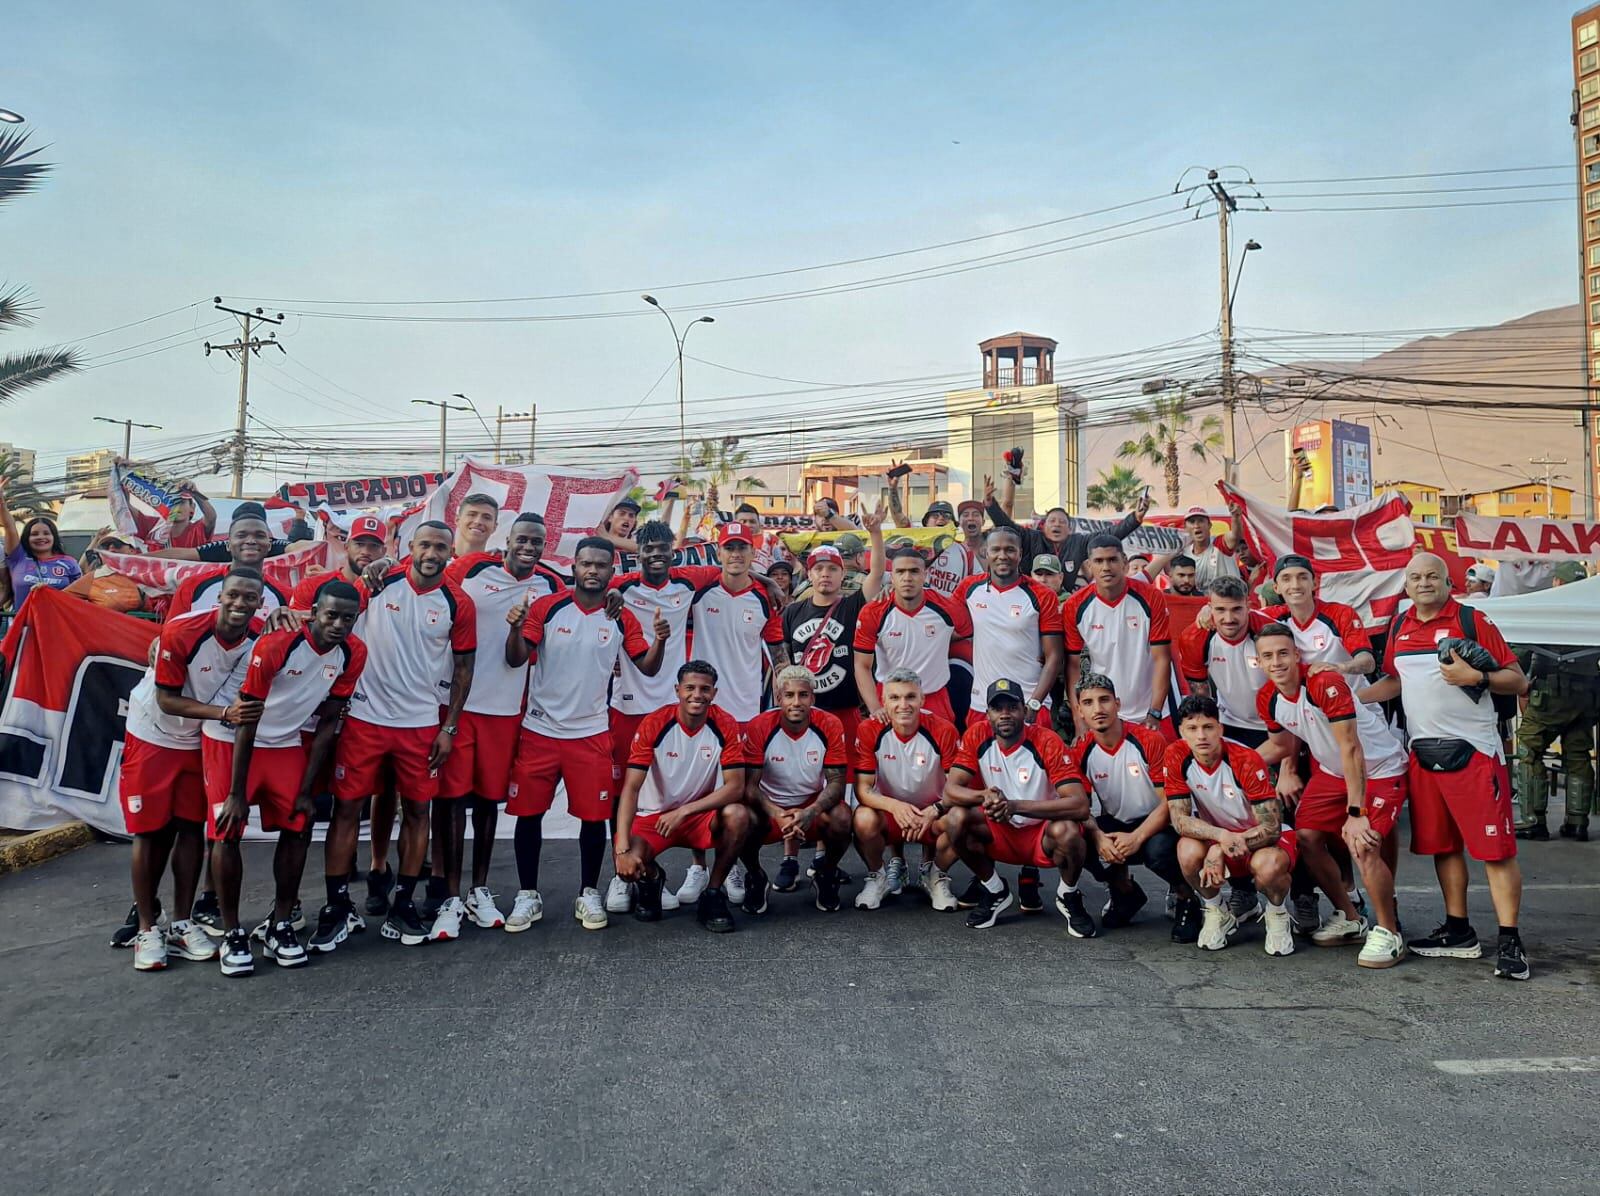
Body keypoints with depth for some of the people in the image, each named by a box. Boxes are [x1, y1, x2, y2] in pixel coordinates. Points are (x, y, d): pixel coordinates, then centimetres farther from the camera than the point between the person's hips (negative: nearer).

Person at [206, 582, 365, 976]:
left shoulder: (353, 654, -12)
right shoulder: (276, 644, -27)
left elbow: (328, 723, -3)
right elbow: (247, 721, -21)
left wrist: (306, 789, -1)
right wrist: (236, 793, -18)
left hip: (285, 743, 5)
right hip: (231, 739, -5)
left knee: (298, 828, 1)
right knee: (226, 832, -7)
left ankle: (279, 926, 15)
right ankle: (232, 934, 5)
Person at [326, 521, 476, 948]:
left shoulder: (459, 604, -2)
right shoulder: (378, 582, -5)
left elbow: (463, 668, 4)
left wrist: (449, 727, 1)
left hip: (422, 724, 1)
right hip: (364, 716, -1)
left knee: (416, 810, 6)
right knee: (347, 807, 4)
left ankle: (402, 906, 18)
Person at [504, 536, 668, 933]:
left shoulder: (622, 618, 1)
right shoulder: (547, 607, -5)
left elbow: (647, 668, 2)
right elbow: (516, 659, -9)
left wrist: (659, 641, -18)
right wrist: (515, 628, -29)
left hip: (591, 732, 1)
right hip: (540, 729, -1)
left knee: (594, 815, 3)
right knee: (528, 813, 5)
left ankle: (589, 894, 20)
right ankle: (528, 895, 20)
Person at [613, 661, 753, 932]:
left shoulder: (725, 725, -13)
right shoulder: (654, 724, -16)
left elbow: (735, 787, -17)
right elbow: (631, 787, -20)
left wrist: (683, 811, -27)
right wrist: (623, 848, -31)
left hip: (703, 813, 1)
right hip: (654, 815, -1)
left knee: (738, 815, -32)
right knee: (628, 864, -30)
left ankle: (713, 894, -8)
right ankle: (650, 880, 12)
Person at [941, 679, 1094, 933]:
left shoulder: (1047, 742, -20)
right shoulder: (977, 737, -10)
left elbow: (1080, 805, -28)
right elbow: (950, 791, -15)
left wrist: (1015, 806, -36)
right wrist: (985, 796, -37)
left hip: (1043, 834, -3)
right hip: (1000, 833, 3)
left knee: (1066, 831, -35)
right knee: (956, 818, -24)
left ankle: (1068, 897, 0)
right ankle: (995, 891, 2)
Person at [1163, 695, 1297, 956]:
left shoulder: (1246, 760, -25)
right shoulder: (1176, 757, -16)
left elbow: (1271, 827, -25)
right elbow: (1179, 819, -17)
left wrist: (1222, 849, -35)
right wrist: (1222, 836, -36)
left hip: (1261, 836, -3)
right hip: (1214, 834, 3)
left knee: (1268, 865, -37)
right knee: (1189, 851, -31)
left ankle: (1277, 915, 0)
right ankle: (1217, 914, 0)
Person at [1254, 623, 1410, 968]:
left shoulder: (1326, 684, -30)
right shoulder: (1267, 699, -8)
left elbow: (1351, 750, -31)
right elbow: (1283, 742, 12)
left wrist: (1355, 813, -31)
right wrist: (1287, 771, -5)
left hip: (1380, 768, -7)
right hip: (1331, 771, 7)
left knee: (1362, 845, -22)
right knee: (1306, 837, -1)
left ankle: (1389, 934, -2)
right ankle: (1349, 918, 19)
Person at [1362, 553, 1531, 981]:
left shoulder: (1473, 620, -5)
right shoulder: (1399, 626, 11)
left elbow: (1518, 681, -5)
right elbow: (1395, 680, 21)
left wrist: (1475, 677, -21)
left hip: (1473, 749, -5)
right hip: (1423, 752, 6)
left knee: (1495, 847, -5)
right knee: (1441, 845, 12)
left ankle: (1511, 943, 0)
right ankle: (1459, 932, 23)